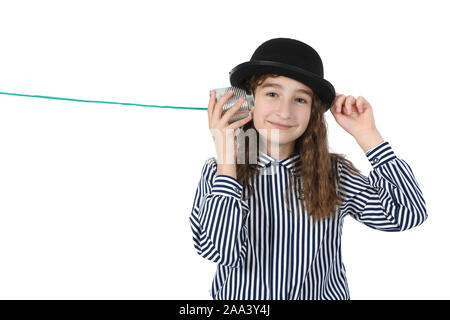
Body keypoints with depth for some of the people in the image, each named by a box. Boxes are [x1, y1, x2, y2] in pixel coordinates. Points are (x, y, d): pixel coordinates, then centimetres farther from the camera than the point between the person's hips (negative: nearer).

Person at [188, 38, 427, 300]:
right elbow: (222, 252, -15)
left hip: (323, 294, 1)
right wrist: (226, 160, -14)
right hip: (242, 296, -1)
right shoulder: (217, 171, -3)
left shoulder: (333, 173, 0)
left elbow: (409, 213, -9)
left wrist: (366, 133, -6)